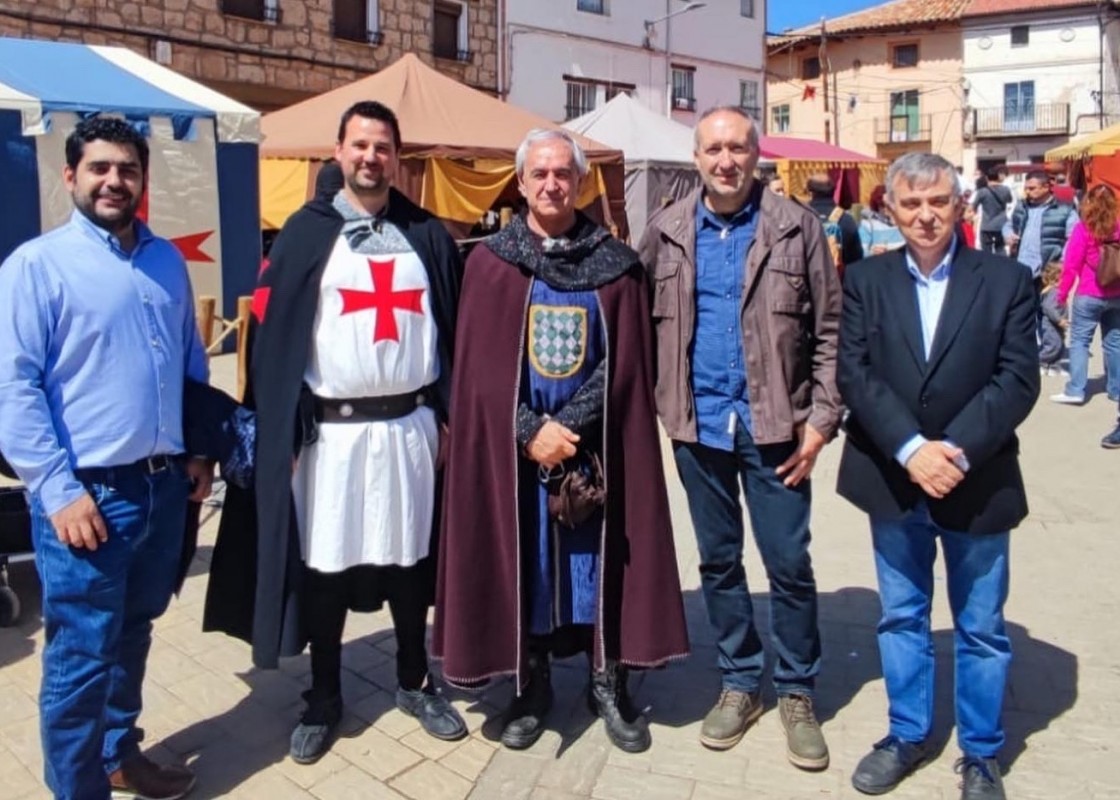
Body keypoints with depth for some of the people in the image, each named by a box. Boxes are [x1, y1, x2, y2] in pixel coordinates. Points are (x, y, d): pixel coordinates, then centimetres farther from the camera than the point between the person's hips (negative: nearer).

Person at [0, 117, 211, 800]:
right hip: (88, 492, -5)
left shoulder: (167, 260, 9)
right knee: (82, 655, 4)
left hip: (165, 485, 6)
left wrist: (200, 449, 13)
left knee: (134, 633, 20)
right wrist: (59, 490, -16)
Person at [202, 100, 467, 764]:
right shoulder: (308, 231, 1)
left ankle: (415, 683, 31)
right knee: (324, 565, 6)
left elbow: (452, 328, 10)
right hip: (331, 429, -2)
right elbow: (275, 332, -2)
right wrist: (283, 429, -8)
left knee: (410, 557, 13)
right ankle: (324, 700, 24)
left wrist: (449, 415, 4)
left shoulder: (426, 235, 9)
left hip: (410, 424, 2)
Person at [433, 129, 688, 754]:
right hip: (511, 442, 0)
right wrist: (530, 430, -14)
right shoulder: (490, 262, 1)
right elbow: (481, 364, -4)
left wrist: (566, 426, -13)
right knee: (522, 561, 7)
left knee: (600, 557, 6)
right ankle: (532, 684, 23)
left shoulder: (616, 264, 1)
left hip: (594, 442, 0)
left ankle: (609, 683, 23)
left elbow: (627, 363, -4)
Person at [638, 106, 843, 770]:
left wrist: (821, 418, -8)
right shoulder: (667, 232, 4)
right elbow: (642, 323, 8)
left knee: (789, 564, 5)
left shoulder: (797, 227, -3)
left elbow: (830, 330, -3)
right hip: (697, 424, 3)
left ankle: (798, 692, 24)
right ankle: (739, 683, 30)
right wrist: (659, 406, 1)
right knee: (718, 561, 13)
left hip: (774, 424, -2)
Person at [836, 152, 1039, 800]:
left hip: (977, 483, -1)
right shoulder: (865, 280, 2)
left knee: (982, 628, 11)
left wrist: (957, 451, -20)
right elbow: (855, 374, -7)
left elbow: (1018, 378, -9)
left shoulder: (1008, 280, -2)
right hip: (892, 480, 1)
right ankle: (908, 735, 33)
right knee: (902, 618, 15)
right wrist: (910, 449, -18)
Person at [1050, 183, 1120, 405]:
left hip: (1088, 295, -4)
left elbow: (1071, 266, -9)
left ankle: (1075, 390, -5)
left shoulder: (1083, 229, -8)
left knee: (1079, 341, 0)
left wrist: (1062, 293, -1)